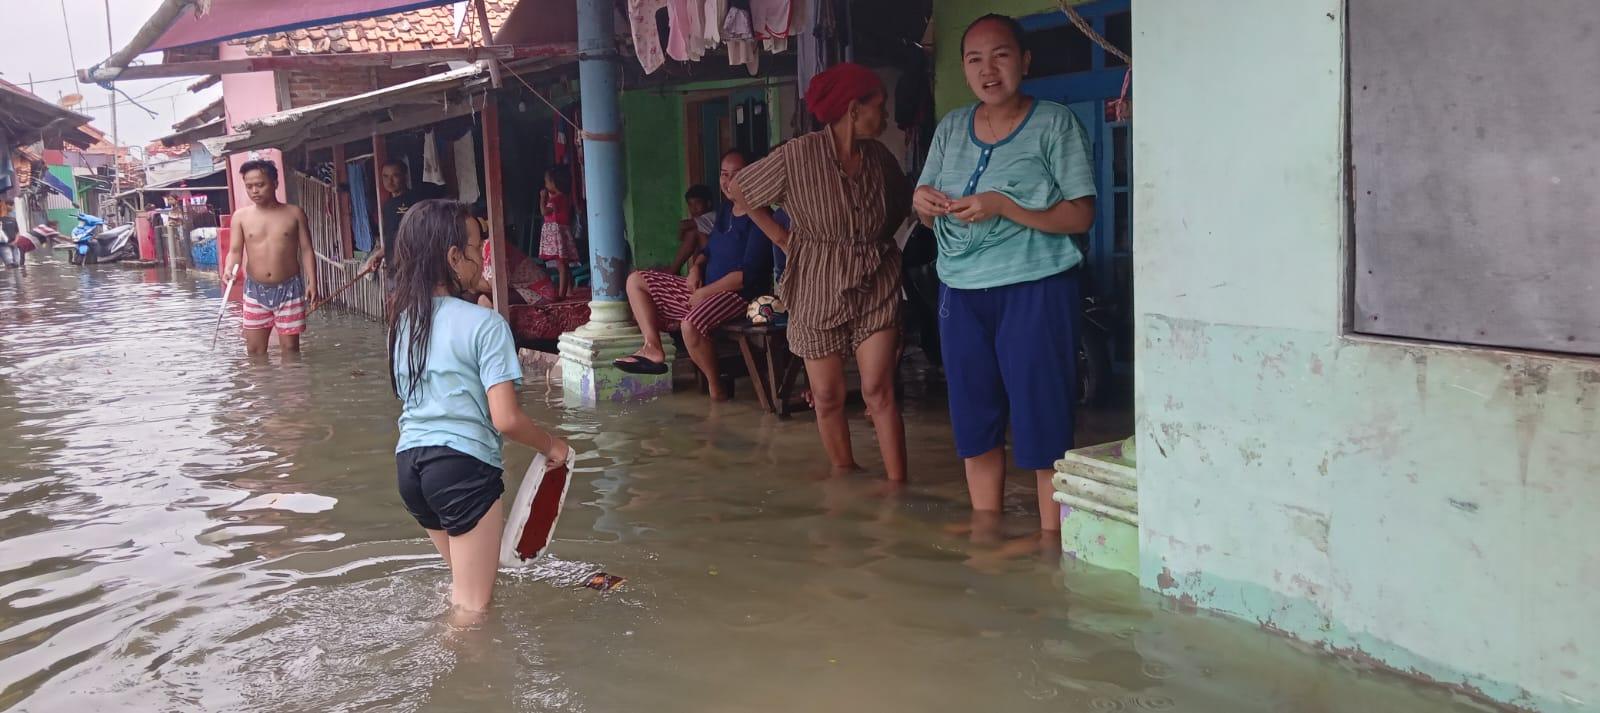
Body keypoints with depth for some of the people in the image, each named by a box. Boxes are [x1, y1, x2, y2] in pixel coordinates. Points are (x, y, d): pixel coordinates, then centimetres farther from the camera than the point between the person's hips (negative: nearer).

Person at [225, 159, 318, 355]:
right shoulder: (241, 216, 2)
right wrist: (228, 269, -22)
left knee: (290, 348, 3)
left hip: (289, 289, -2)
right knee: (255, 350, 5)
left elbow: (306, 250, 0)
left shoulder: (294, 213, -1)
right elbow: (235, 250, 0)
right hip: (255, 290, 2)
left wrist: (312, 282, -10)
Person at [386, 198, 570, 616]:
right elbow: (506, 420, -17)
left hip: (409, 462, 7)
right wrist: (550, 446, 0)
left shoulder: (403, 319, 7)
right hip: (463, 465, -7)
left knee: (465, 586, 26)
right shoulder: (485, 324, -13)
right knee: (474, 605, 6)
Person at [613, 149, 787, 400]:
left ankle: (716, 386, -17)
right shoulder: (723, 213, 13)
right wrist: (696, 267, 0)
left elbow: (749, 274, -22)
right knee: (636, 281, 9)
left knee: (691, 324, -40)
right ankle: (653, 348, -6)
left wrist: (705, 292, -19)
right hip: (705, 289, 10)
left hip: (738, 294, -10)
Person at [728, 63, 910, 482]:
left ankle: (898, 485, -3)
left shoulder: (879, 157, 3)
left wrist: (875, 240, 9)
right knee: (827, 397, 5)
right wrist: (784, 236, 0)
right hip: (820, 290, -2)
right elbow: (737, 191, 0)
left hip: (876, 287, 2)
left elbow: (902, 203, 23)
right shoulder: (796, 157, -11)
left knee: (878, 391, -7)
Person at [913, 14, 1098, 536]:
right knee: (974, 415, 10)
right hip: (961, 291, 5)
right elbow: (929, 216, 17)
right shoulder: (950, 128, 11)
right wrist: (922, 201, -7)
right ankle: (985, 527, 23)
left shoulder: (1055, 124, -4)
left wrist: (1002, 206, -20)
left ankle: (1052, 536, 4)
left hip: (1034, 287, -5)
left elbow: (1081, 215, -10)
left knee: (1042, 414, -5)